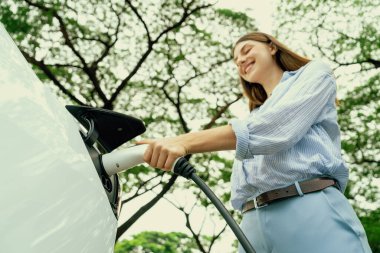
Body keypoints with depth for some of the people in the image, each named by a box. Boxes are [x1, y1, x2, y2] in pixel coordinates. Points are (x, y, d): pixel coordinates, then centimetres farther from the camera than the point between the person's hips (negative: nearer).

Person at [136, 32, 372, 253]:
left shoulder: (315, 73, 14)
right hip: (253, 225, 6)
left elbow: (277, 129, -7)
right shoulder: (253, 118, 31)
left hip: (313, 212, -5)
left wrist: (186, 142, -14)